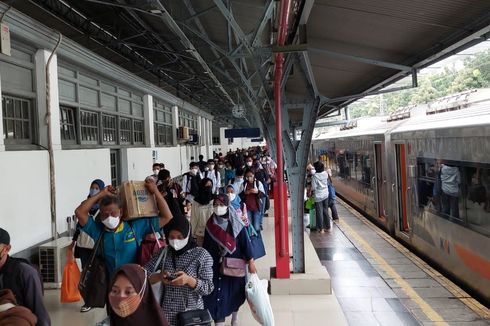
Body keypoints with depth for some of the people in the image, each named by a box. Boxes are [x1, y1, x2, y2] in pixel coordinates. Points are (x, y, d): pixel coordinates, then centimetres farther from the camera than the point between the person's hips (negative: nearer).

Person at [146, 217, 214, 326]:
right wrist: (159, 276, -22)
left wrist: (189, 280, -29)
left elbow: (208, 288, -12)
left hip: (191, 315, -2)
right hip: (166, 314, 3)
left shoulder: (201, 254, -10)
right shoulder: (163, 253, 0)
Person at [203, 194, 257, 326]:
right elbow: (206, 246, 3)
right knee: (218, 295, -6)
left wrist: (251, 261, -10)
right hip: (216, 265, 1)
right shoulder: (210, 225, -3)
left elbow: (245, 242, -9)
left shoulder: (236, 224, -10)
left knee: (235, 292, 16)